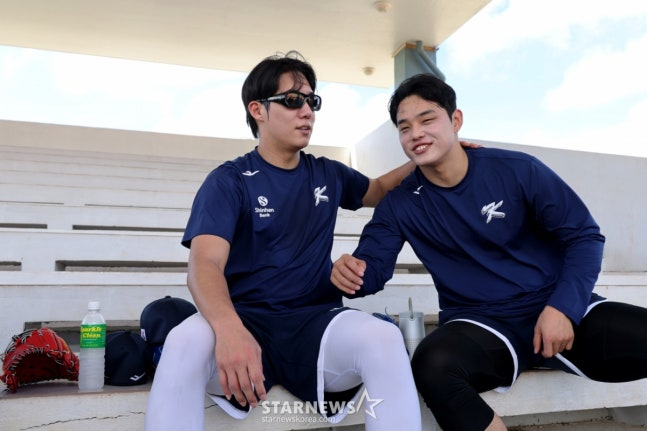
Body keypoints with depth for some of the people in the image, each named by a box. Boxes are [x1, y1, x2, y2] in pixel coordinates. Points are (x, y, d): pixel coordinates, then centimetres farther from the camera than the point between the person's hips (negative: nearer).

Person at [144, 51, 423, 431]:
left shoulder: (329, 174, 14)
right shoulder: (229, 180, -1)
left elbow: (379, 191, 35)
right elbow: (205, 265, -15)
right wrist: (228, 327, -38)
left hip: (317, 320, 3)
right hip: (246, 318, -2)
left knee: (385, 339, -30)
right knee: (184, 343, -36)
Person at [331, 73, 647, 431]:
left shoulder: (517, 170, -4)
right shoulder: (400, 205, 1)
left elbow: (584, 236, -1)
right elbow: (372, 265, -3)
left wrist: (563, 307, -15)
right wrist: (352, 271, -27)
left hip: (558, 310, 1)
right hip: (479, 324, 0)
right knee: (432, 364, -33)